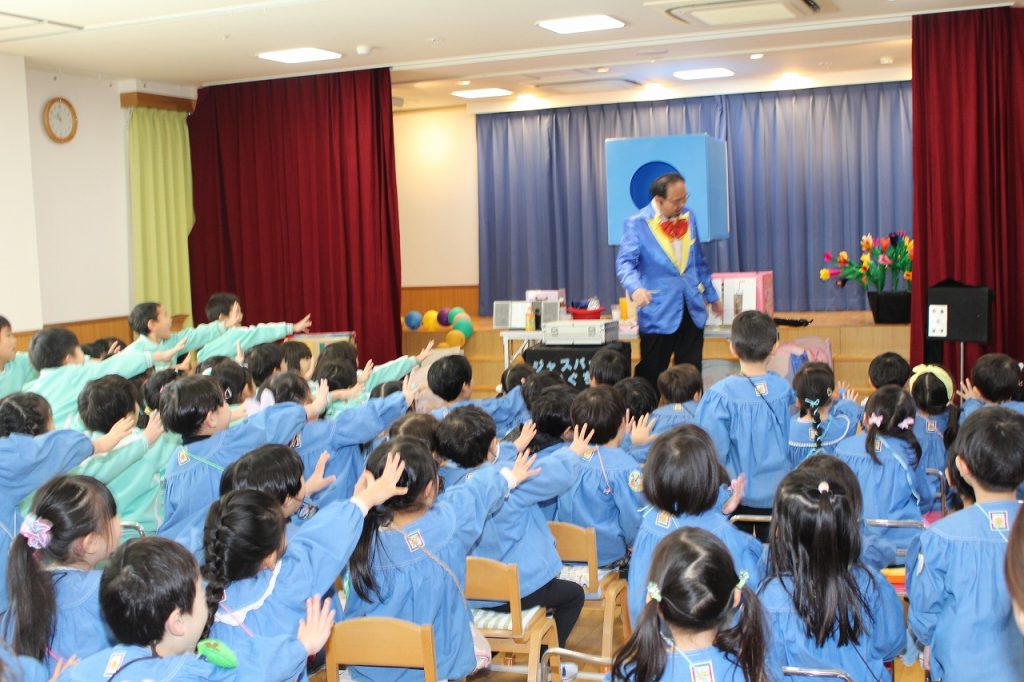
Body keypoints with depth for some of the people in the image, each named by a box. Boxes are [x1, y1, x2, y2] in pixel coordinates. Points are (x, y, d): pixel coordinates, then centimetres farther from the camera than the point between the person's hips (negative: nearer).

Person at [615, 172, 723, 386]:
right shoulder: (637, 223, -8)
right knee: (651, 376, 1)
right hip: (658, 313, -5)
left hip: (693, 310, 5)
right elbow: (625, 262, -15)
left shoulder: (688, 217, 10)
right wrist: (635, 288, -35)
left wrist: (712, 296, 24)